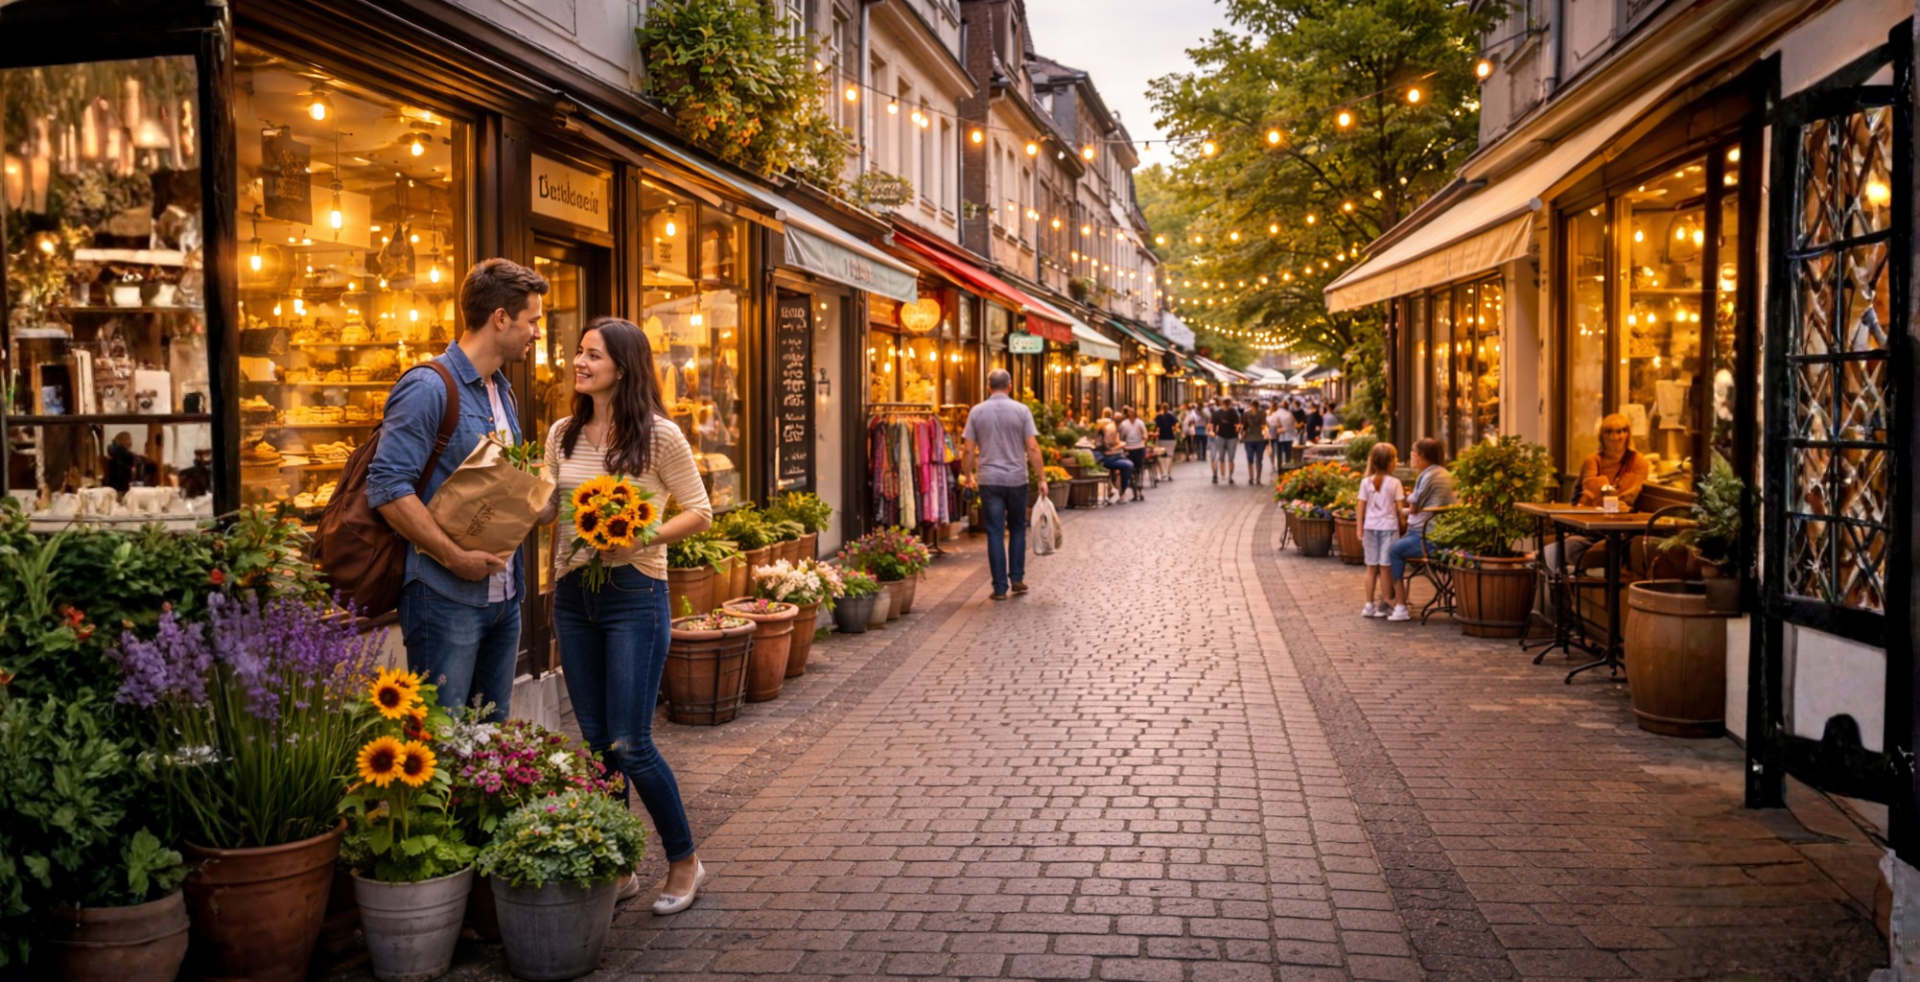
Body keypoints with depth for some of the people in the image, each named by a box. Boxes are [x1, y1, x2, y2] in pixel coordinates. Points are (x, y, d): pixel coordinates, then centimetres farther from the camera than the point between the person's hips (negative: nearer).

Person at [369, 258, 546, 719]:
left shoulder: (502, 392, 16)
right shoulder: (428, 387, -13)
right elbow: (388, 486, -20)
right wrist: (455, 557, -21)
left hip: (505, 595, 9)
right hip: (447, 597, -9)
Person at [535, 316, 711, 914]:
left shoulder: (658, 435, -7)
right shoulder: (563, 435, 9)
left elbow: (699, 513, -5)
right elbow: (546, 509, 14)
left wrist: (641, 537, -18)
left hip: (634, 594, -6)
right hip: (572, 594, 6)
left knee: (630, 745, -6)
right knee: (596, 741, 10)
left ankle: (684, 862, 15)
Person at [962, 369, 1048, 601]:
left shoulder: (977, 412, 0)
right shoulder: (1021, 411, -3)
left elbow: (968, 449, -1)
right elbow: (1032, 448, -7)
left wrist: (968, 475, 13)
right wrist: (1042, 478, -3)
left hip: (989, 480, 0)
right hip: (1017, 478, 0)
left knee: (995, 533, 3)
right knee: (1018, 529, 17)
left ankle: (1000, 587, 3)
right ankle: (1017, 579, 15)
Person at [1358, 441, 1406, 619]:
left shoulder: (1366, 482, 0)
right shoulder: (1394, 483, -7)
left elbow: (1361, 508, 2)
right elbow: (1399, 508, -8)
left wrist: (1360, 530, 8)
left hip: (1370, 527, 3)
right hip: (1389, 527, -3)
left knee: (1371, 568, 9)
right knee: (1385, 568, 2)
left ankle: (1369, 605, 12)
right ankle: (1386, 603, 7)